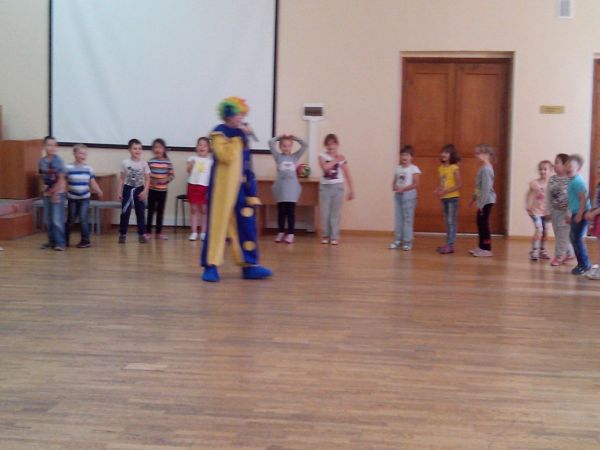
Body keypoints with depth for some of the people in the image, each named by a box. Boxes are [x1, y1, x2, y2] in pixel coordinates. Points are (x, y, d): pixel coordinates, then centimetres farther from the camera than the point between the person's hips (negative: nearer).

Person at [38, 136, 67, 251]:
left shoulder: (58, 160, -12)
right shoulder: (42, 161, 3)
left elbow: (61, 179, -12)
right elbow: (43, 177, 13)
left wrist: (55, 192, -14)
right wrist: (44, 189, 1)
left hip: (58, 193, -6)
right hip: (46, 194, 6)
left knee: (57, 220, -7)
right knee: (48, 220, 11)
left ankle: (60, 242, -2)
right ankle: (52, 241, 22)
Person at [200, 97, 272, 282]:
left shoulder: (240, 134, 14)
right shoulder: (219, 133, -7)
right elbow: (226, 156, -24)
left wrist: (251, 189, 14)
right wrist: (238, 136, -18)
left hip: (241, 187, 7)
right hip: (223, 188, -7)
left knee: (246, 225, 5)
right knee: (218, 224, -4)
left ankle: (249, 265, 9)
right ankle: (211, 266, 1)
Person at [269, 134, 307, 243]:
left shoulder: (295, 157, 8)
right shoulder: (278, 156, 5)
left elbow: (304, 146, 4)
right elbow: (271, 143, -2)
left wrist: (294, 138, 6)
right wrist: (280, 137, 5)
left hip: (292, 186, 0)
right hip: (281, 186, 0)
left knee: (291, 211, 0)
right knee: (281, 211, 5)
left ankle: (291, 234, 3)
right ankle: (281, 232, 14)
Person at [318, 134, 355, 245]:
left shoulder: (341, 158, 1)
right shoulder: (322, 156, 0)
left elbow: (347, 175, 2)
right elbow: (325, 167, -20)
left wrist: (351, 190, 0)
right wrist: (336, 160, -14)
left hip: (337, 187, 0)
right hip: (325, 186, 0)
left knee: (336, 213, 0)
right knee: (325, 213, 3)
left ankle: (334, 237, 5)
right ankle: (326, 236, 13)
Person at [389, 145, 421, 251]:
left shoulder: (414, 169, -5)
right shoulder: (398, 168, 12)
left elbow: (416, 184, -13)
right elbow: (394, 181, 14)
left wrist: (403, 188, -20)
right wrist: (394, 187, -9)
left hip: (409, 195, -6)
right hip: (398, 195, 6)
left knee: (408, 218, -3)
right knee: (398, 218, 8)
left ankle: (407, 241, 0)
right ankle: (398, 240, 14)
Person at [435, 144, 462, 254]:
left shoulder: (454, 168, -12)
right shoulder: (441, 168, 9)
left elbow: (459, 185, -15)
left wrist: (446, 191, -21)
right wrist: (438, 189, -5)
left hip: (452, 198, -7)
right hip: (444, 198, 7)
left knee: (452, 221, -7)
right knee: (447, 222, 10)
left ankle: (450, 245, -8)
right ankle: (449, 244, 15)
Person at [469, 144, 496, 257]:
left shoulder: (486, 169, -19)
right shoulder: (484, 167, 12)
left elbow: (486, 188, -22)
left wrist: (481, 203, -21)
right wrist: (474, 197, 25)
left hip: (486, 201, -10)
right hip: (483, 201, 10)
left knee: (484, 223, -4)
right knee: (480, 223, 15)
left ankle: (487, 249, 2)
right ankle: (481, 246, 23)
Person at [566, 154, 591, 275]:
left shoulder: (577, 181, -17)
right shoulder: (572, 181, 14)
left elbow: (583, 199, -22)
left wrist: (579, 214, -22)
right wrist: (571, 215, 25)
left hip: (581, 214, -10)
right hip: (576, 214, 10)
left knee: (577, 239, -7)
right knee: (574, 238, 14)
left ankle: (585, 265, 1)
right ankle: (582, 263, 22)